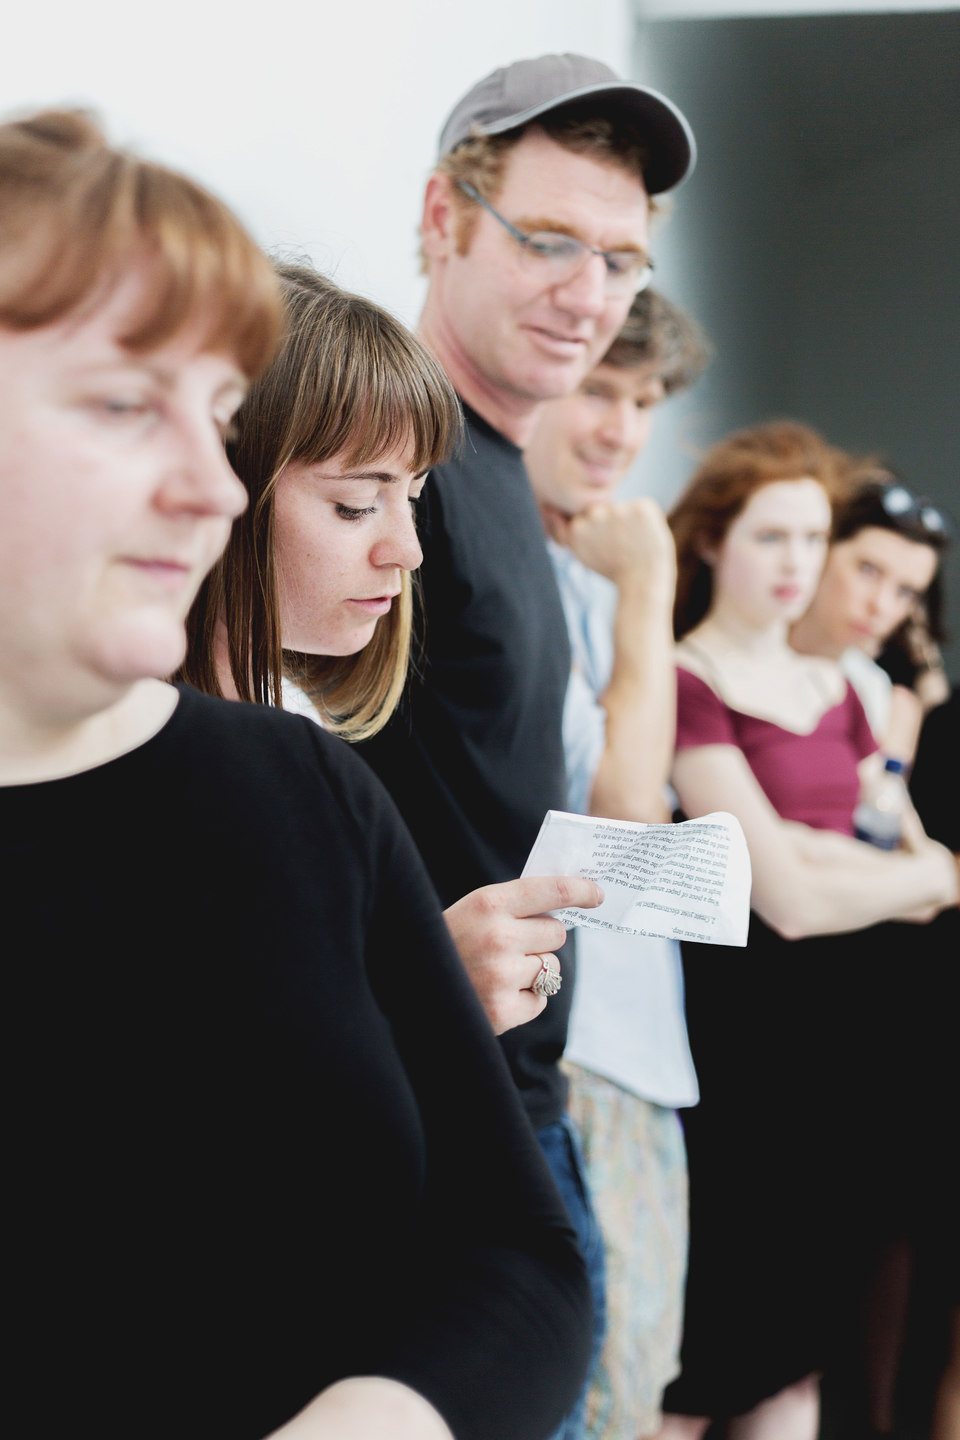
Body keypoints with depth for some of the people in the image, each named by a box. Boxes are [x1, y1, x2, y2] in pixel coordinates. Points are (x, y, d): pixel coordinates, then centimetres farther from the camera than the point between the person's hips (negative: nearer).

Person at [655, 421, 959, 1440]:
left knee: (795, 1352, 14)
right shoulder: (686, 684, -11)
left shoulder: (833, 689, 13)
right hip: (734, 1016, -7)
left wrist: (812, 856, -14)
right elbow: (787, 896, -17)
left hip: (834, 1014, 7)